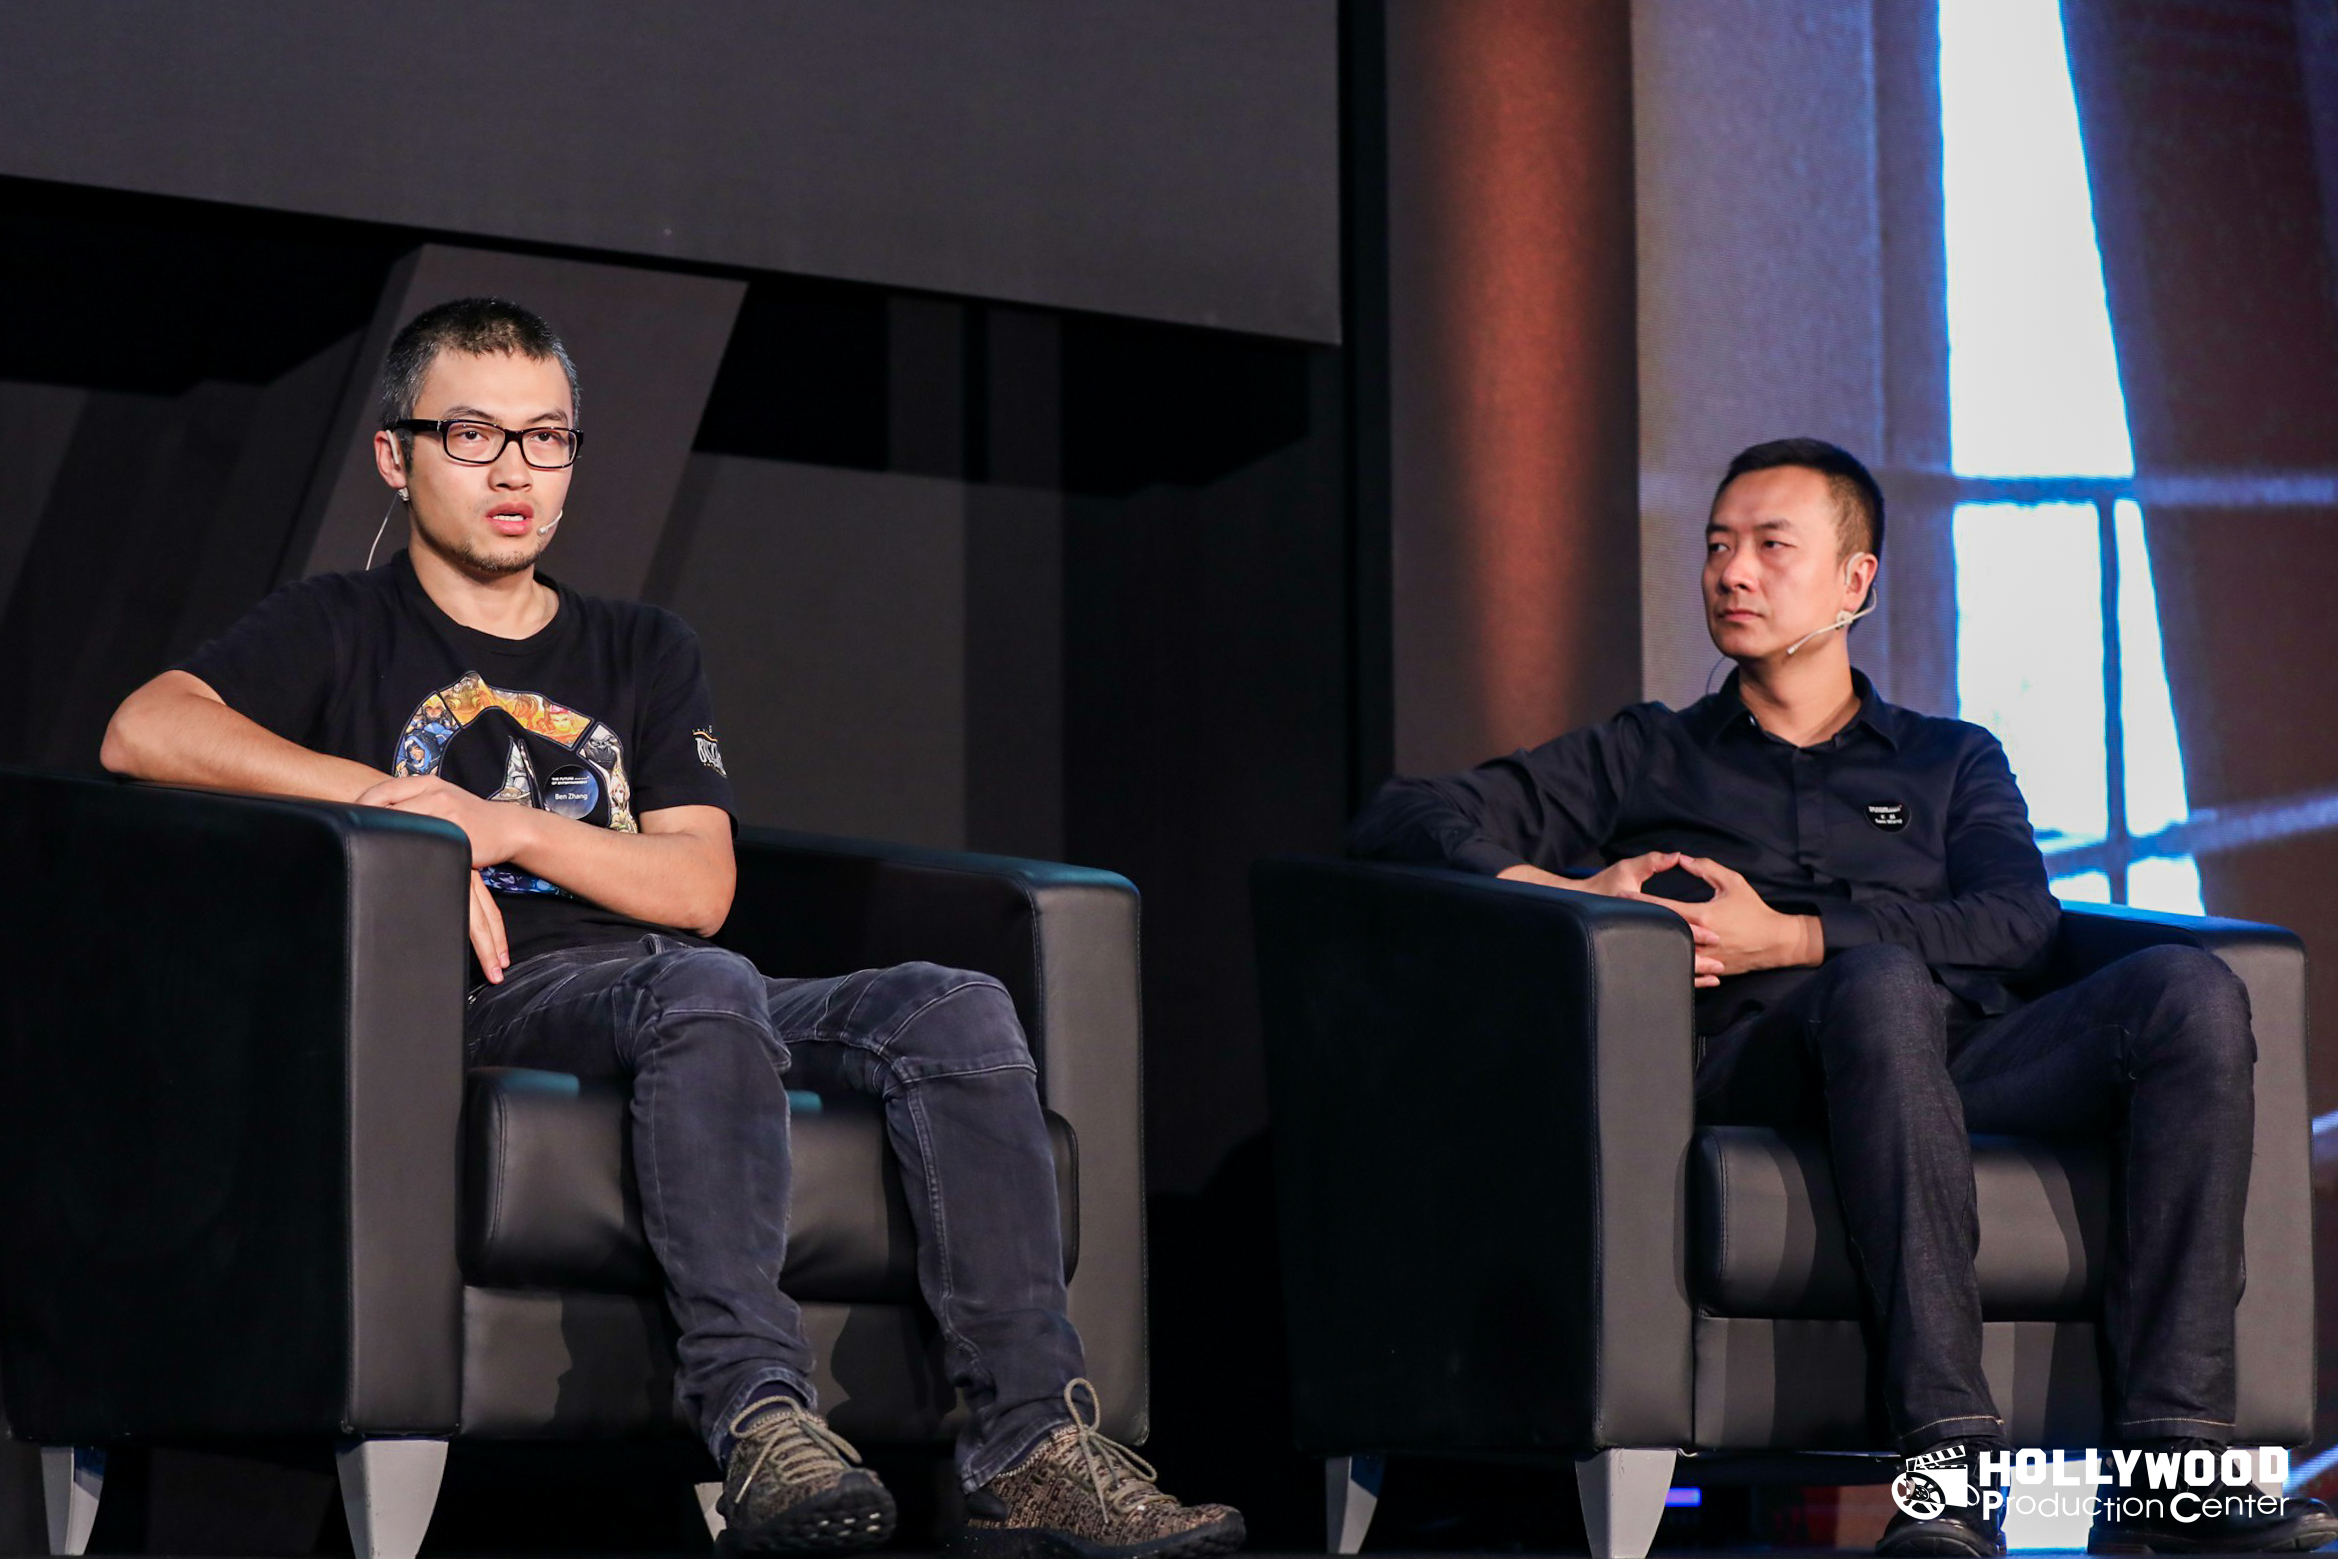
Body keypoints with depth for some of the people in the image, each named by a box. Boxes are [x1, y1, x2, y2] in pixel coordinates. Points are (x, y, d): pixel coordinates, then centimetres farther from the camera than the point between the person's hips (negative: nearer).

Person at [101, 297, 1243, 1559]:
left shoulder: (643, 653, 29)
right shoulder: (344, 630, 18)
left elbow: (701, 886, 14)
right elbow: (143, 732, -2)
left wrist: (504, 829, -2)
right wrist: (388, 797, -10)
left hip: (675, 998, 5)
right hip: (489, 1008, -5)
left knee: (953, 1010, -23)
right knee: (705, 989, -38)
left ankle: (1033, 1454, -36)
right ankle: (760, 1425, -53)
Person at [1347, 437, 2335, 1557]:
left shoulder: (1951, 761, 30)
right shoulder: (1642, 759, 28)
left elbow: (2016, 921, 9)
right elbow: (1399, 819, 18)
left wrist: (1785, 939, -2)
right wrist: (1567, 894, -1)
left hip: (1968, 1062, 3)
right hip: (1754, 1058, -3)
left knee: (2190, 991, -27)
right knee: (1882, 982, -38)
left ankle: (2169, 1457, -36)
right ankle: (1950, 1452, -49)